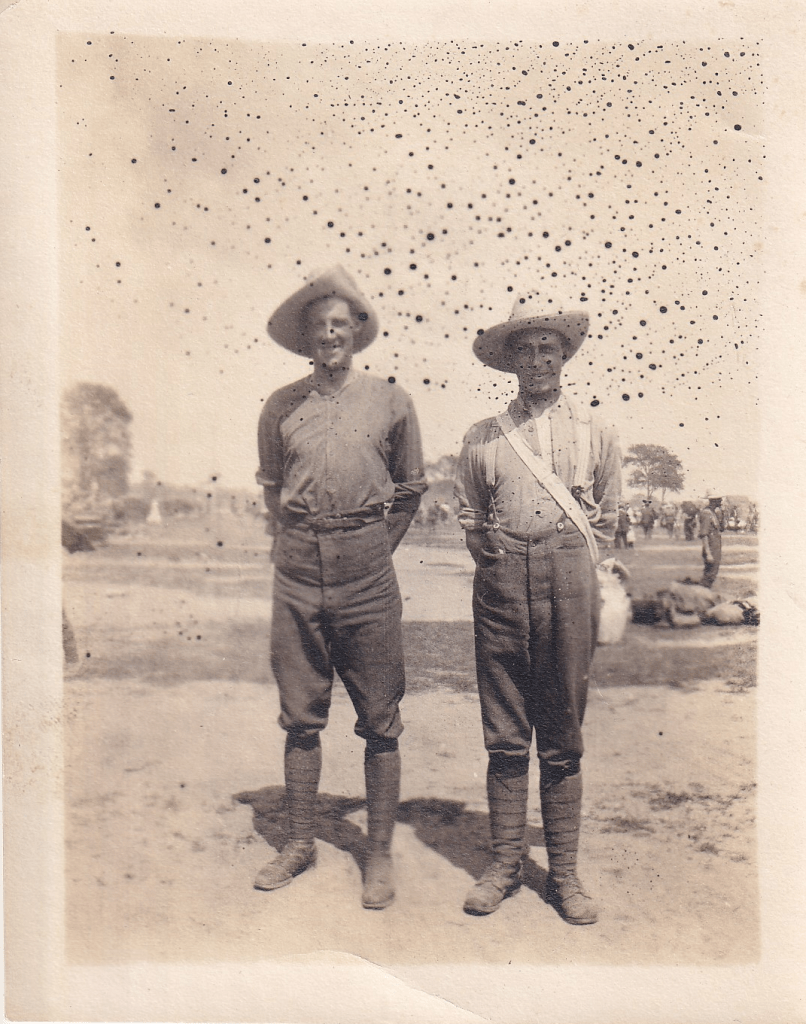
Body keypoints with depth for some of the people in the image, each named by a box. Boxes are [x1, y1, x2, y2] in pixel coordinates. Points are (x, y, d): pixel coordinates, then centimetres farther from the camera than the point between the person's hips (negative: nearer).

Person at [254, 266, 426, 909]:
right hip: (299, 567, 2)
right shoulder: (282, 406, 9)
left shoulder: (391, 401, 4)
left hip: (367, 569, -2)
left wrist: (372, 548, 7)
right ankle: (301, 843, 25)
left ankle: (380, 853, 17)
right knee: (300, 715, 9)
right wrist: (300, 540, 11)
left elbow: (410, 490, 12)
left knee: (379, 719, 3)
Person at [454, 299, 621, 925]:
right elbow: (468, 513, 19)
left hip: (569, 579, 0)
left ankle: (564, 873, 16)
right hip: (501, 582, 1)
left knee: (563, 741, 5)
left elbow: (608, 515, 18)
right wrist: (491, 552, 6)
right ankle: (505, 863, 17)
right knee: (504, 736, 4)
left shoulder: (595, 431, 11)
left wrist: (572, 562, 9)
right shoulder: (483, 437, 11)